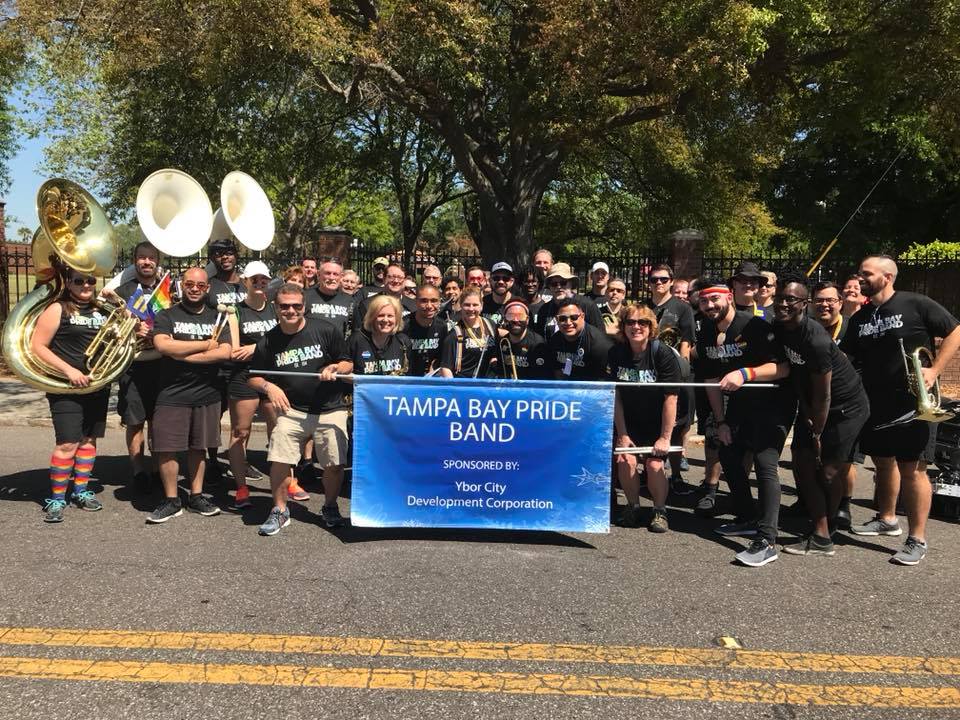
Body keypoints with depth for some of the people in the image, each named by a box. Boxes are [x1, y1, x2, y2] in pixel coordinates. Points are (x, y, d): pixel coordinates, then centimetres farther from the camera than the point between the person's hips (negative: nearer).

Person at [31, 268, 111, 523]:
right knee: (67, 443, -10)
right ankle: (56, 499, 2)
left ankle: (81, 491, 23)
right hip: (67, 389, -5)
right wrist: (68, 370, -19)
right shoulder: (57, 310, -4)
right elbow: (37, 346, -9)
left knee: (89, 440, 11)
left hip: (98, 387, 6)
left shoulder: (103, 311, 12)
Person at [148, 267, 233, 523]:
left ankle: (196, 496, 23)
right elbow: (162, 345, -17)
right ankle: (171, 500, 13)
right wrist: (205, 344, -12)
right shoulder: (167, 316, 3)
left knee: (198, 447, 12)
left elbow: (225, 352, -7)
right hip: (172, 394, -2)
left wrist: (184, 355, -14)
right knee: (166, 448, -1)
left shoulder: (217, 317, 8)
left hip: (207, 394, 2)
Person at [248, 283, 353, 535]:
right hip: (291, 409, 1)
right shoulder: (268, 341, 2)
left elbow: (348, 364, 5)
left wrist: (334, 368, -17)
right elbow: (253, 378, 11)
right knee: (279, 460, -10)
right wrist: (268, 386, -10)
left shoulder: (325, 330, -3)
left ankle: (330, 507, 27)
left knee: (334, 464, 0)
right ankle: (280, 511, 12)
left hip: (330, 410, -1)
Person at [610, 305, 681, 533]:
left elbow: (670, 398, -19)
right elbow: (615, 396, -8)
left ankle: (659, 510, 8)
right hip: (628, 422, 3)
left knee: (654, 465, -17)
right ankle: (633, 506, 9)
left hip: (657, 422, -2)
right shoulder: (616, 353, -9)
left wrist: (665, 437, -20)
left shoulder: (663, 354, -19)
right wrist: (622, 434, -11)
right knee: (625, 460, -16)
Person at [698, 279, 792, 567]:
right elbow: (712, 380, 7)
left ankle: (767, 541, -18)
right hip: (740, 403, 8)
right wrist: (721, 421, 4)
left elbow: (783, 367, -25)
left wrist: (745, 373, -38)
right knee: (728, 457, 11)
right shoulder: (706, 336, 2)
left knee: (765, 463, -18)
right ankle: (748, 519, 29)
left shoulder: (754, 325, -20)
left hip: (773, 403, -8)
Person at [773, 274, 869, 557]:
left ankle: (825, 529, 16)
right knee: (802, 462, 2)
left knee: (830, 472, -4)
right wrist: (807, 418, -2)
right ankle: (821, 539, 8)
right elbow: (796, 376, 0)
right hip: (811, 406, 8)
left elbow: (823, 396, -23)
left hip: (846, 407, -8)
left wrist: (816, 433, -12)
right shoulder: (778, 328, -7)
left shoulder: (815, 340, -30)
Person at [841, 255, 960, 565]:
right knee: (883, 462, 17)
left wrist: (934, 370, -15)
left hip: (913, 402, -6)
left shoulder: (915, 305, -8)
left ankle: (917, 540, 5)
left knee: (912, 469, -5)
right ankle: (886, 519, 36)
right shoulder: (860, 318, 9)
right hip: (875, 403, 6)